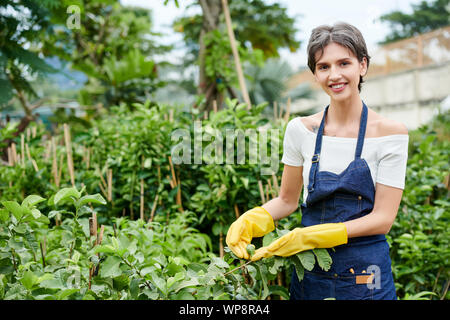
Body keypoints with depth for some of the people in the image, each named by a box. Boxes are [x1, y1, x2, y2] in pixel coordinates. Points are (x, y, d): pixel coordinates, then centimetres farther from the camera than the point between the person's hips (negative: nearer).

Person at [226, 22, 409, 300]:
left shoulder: (391, 132, -10)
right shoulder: (301, 130, -3)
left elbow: (383, 219, -12)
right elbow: (287, 200, 6)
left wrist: (309, 237, -22)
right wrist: (252, 221, -14)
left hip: (365, 272, -2)